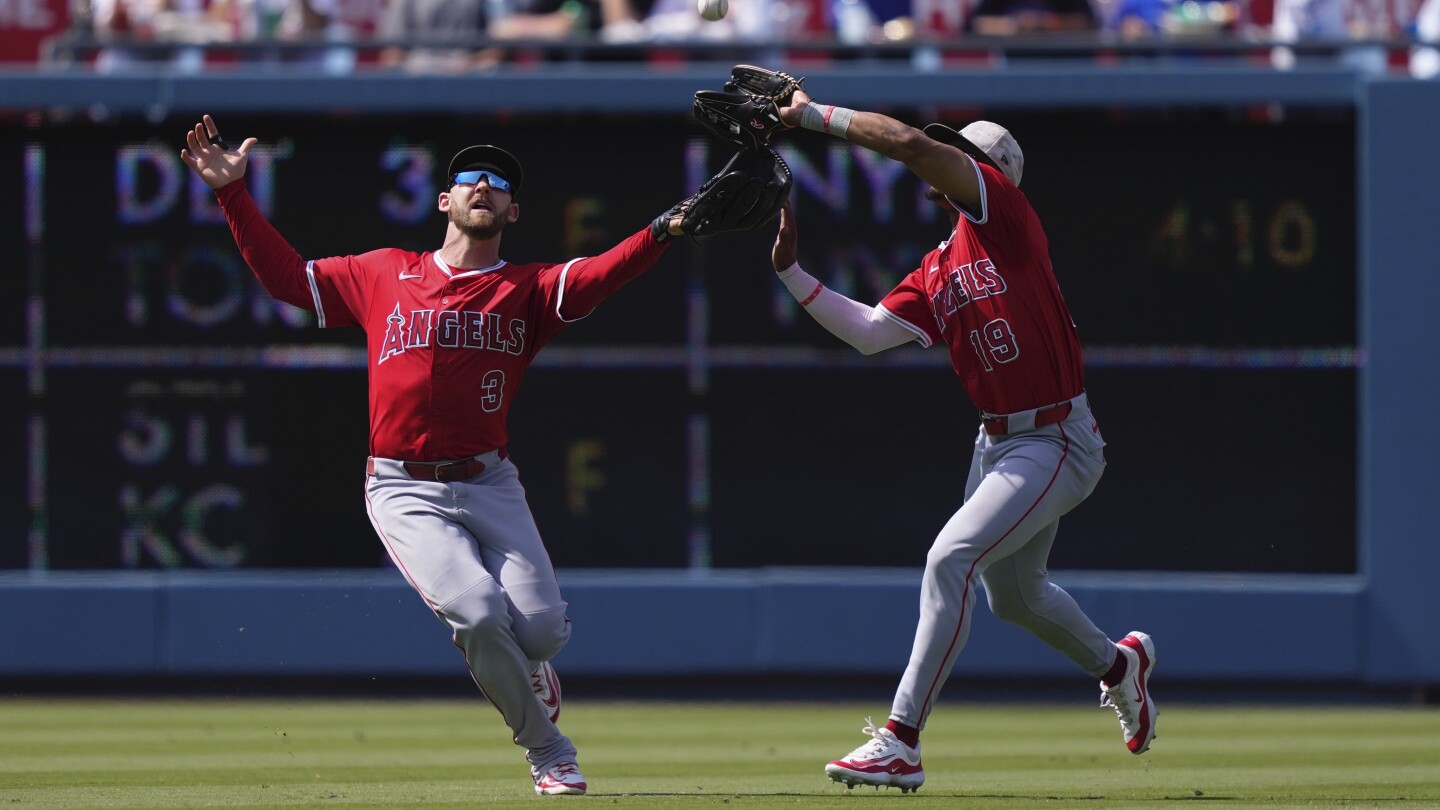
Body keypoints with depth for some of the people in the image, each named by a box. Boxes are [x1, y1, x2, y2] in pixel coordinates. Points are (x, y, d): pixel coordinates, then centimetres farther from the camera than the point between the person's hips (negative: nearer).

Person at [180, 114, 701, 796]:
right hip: (405, 492, -1)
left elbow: (597, 278, -12)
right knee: (478, 612, -23)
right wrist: (232, 193, 6)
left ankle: (517, 673, 24)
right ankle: (548, 753, -3)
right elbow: (284, 275, 15)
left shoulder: (527, 289, 7)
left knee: (541, 626, -16)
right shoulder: (384, 274, 11)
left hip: (490, 486, 1)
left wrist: (663, 231, -31)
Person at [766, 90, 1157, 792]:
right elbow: (868, 332, -1)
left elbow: (910, 143, -22)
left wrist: (815, 115, -16)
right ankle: (1118, 665, 54)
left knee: (952, 557, -22)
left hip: (1058, 442, -10)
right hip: (998, 442, 10)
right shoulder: (934, 274, 11)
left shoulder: (1001, 209, -11)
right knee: (1012, 593, 25)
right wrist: (792, 272, -6)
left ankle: (902, 742, -22)